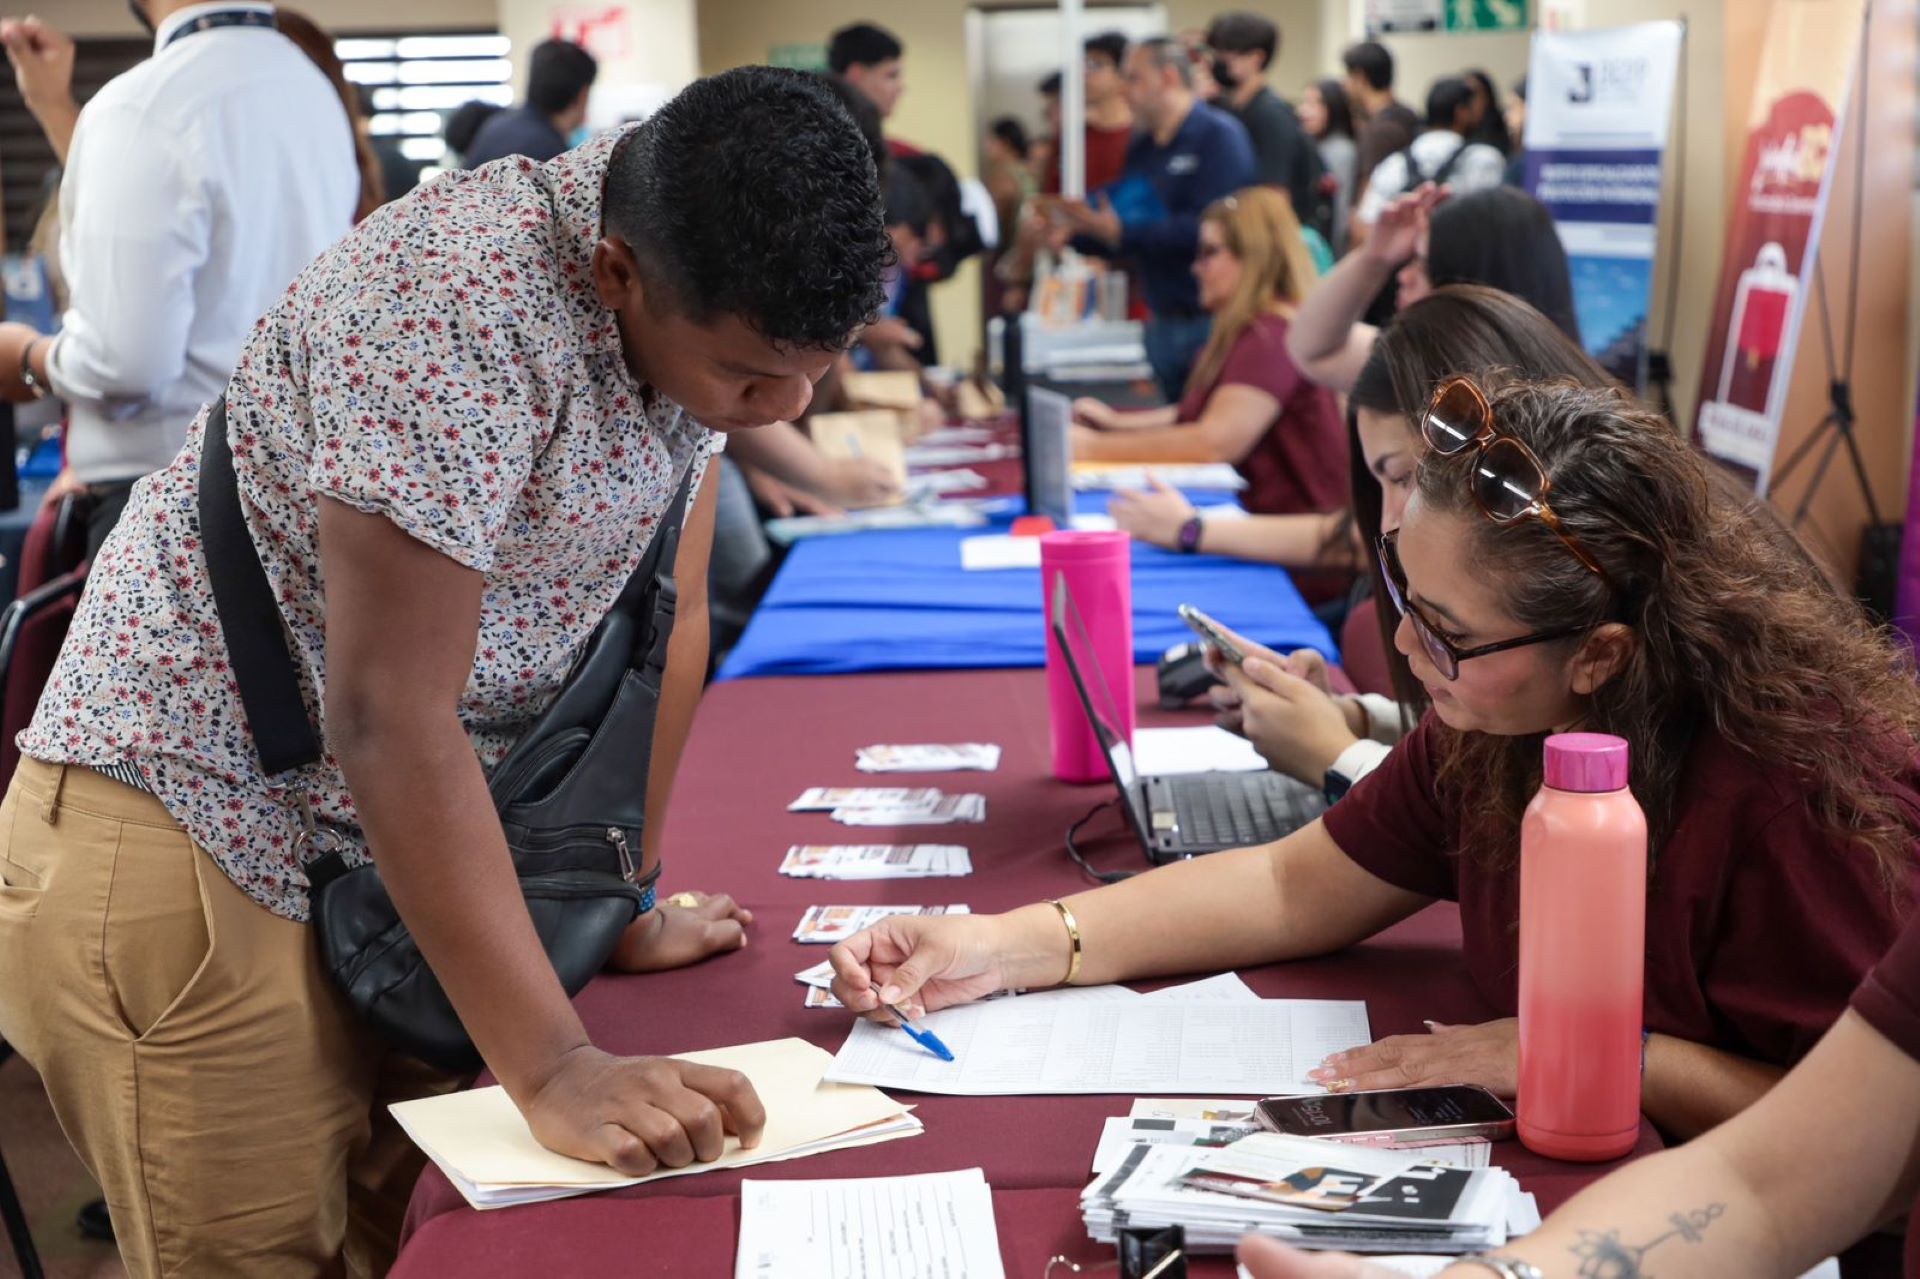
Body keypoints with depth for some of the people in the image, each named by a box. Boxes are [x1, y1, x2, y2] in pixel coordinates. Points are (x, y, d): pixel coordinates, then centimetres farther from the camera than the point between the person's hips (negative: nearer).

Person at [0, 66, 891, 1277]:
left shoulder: (712, 295, -6)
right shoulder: (461, 312, -29)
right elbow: (390, 718, -30)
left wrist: (626, 904, 7)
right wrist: (555, 1066, -31)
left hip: (397, 846, 7)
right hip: (191, 837, -7)